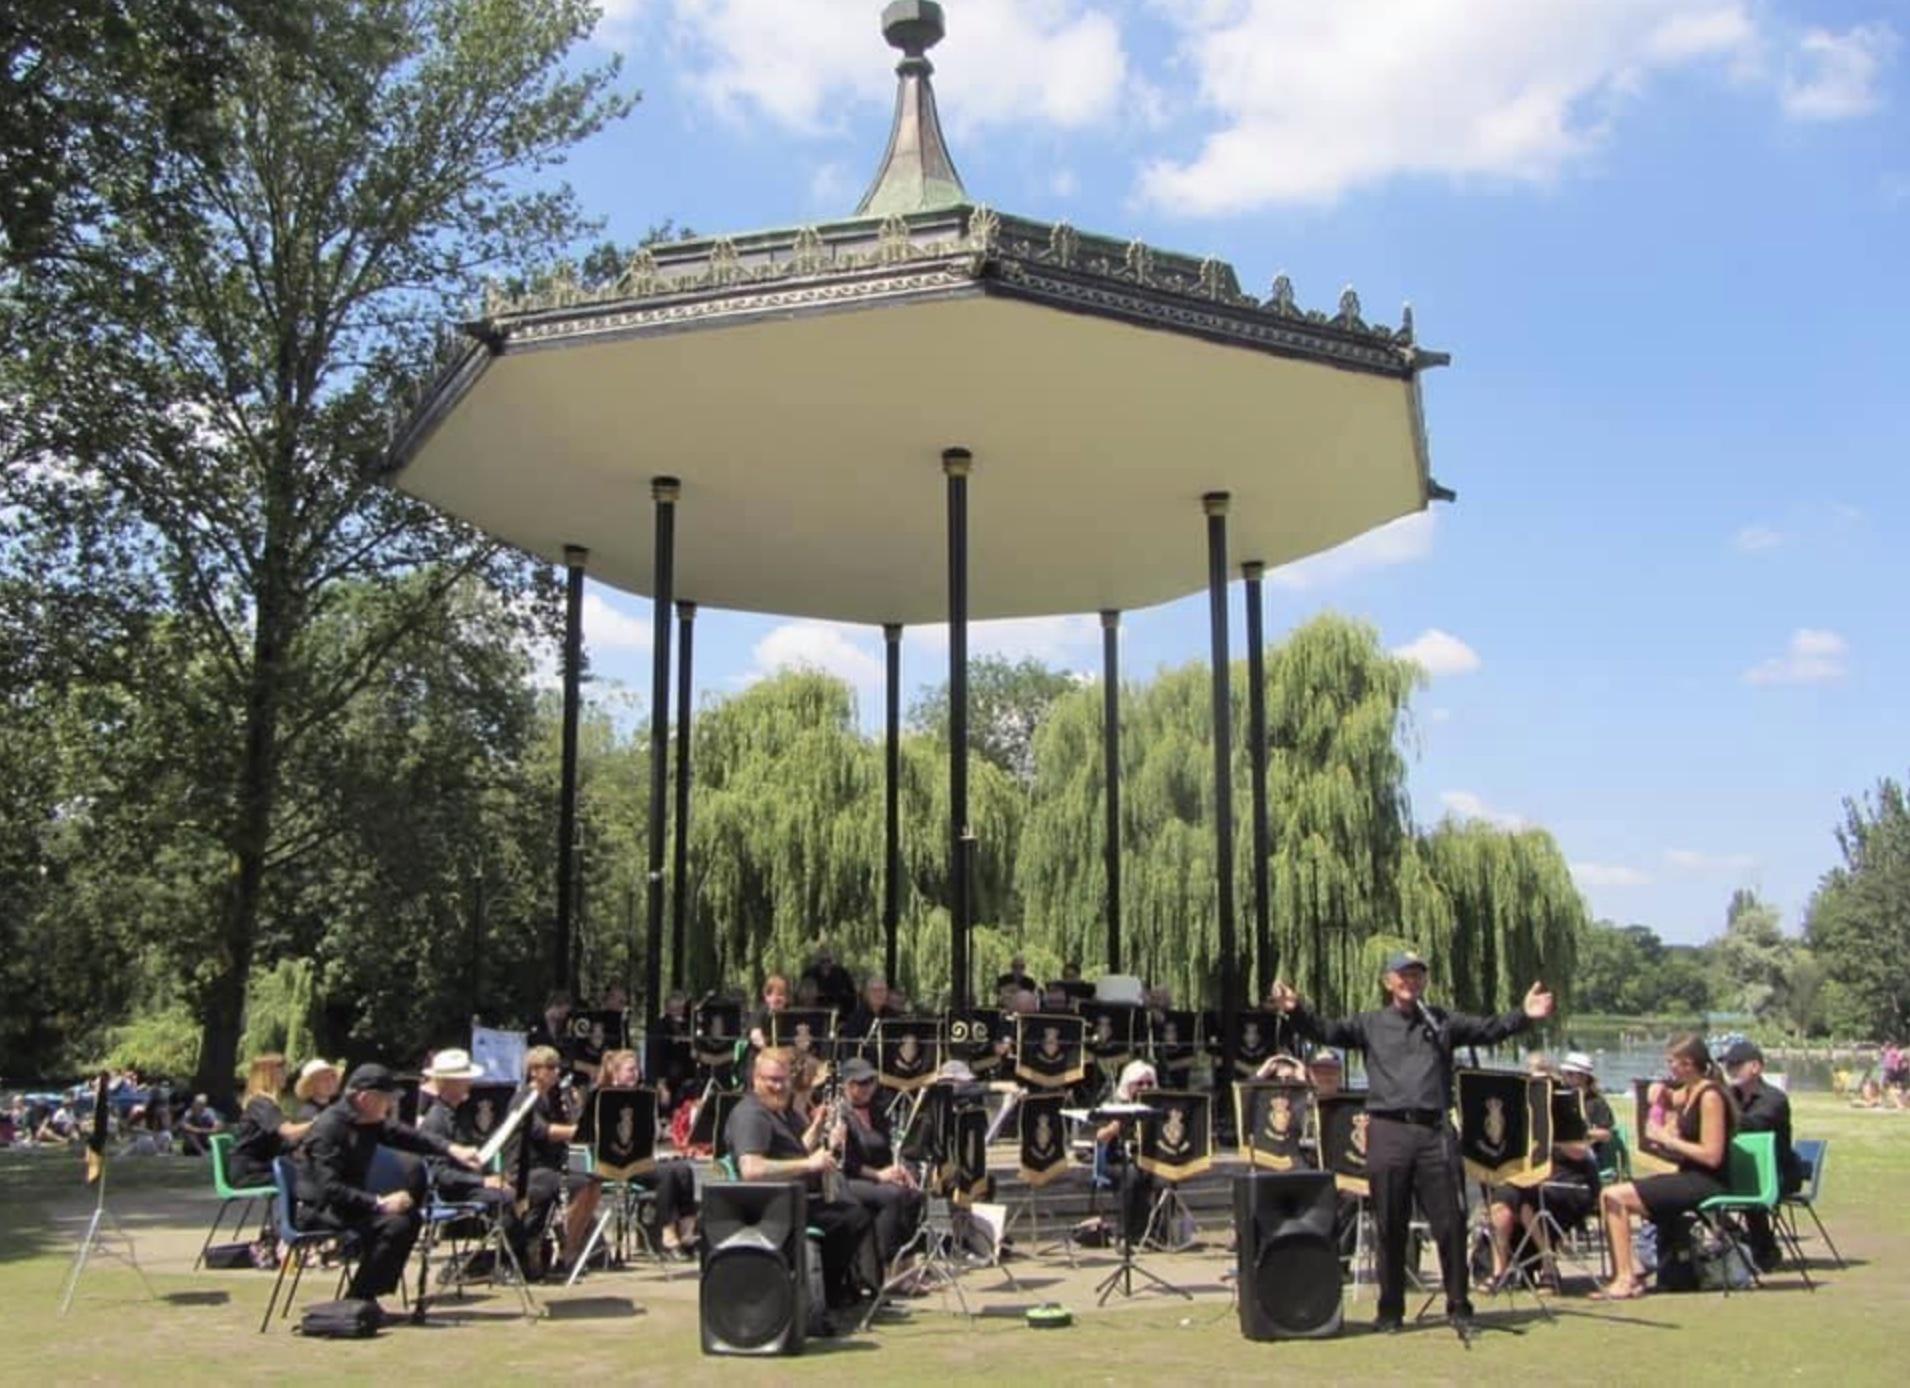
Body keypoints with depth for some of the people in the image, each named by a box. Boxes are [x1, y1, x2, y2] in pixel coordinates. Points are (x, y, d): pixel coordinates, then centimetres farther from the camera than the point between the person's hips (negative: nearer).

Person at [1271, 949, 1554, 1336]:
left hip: (1435, 1131, 1)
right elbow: (1326, 1032, 2)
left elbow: (1491, 1030, 6)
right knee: (1391, 1227, 5)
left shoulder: (1442, 1022, 13)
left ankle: (1459, 1307, 13)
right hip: (1388, 1133, -1)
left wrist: (1524, 1016, -10)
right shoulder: (1370, 1025, 11)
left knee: (1451, 1221, 0)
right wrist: (1296, 1012, -16)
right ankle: (1391, 1311, 15)